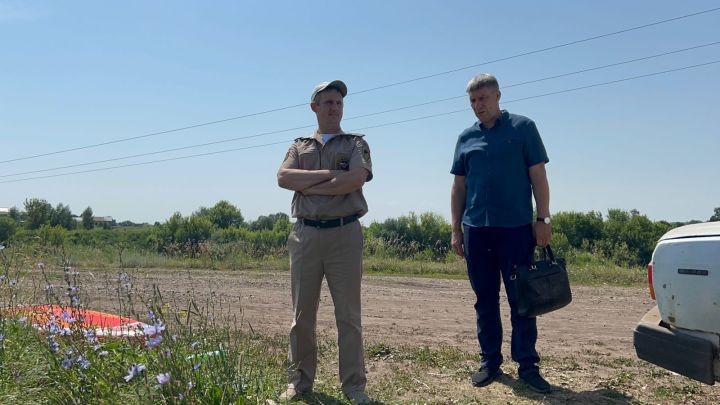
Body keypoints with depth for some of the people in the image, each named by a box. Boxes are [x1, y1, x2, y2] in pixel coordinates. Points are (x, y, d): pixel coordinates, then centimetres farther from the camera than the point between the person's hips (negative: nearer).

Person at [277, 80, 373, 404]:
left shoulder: (356, 144, 10)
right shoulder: (299, 146, 18)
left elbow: (356, 178, -11)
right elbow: (283, 178, -2)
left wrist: (310, 186, -6)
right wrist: (328, 174, -10)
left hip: (345, 234, -2)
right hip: (305, 234, 2)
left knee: (348, 314, 1)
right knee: (302, 312, 7)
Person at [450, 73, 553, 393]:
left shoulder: (523, 127, 3)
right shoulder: (466, 138, 11)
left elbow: (538, 176, 0)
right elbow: (459, 186, 13)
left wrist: (543, 219, -7)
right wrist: (456, 229, 9)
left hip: (516, 227, -3)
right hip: (476, 229, 3)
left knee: (521, 298, 1)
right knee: (485, 298, 9)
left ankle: (527, 365, 10)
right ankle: (490, 361, 19)